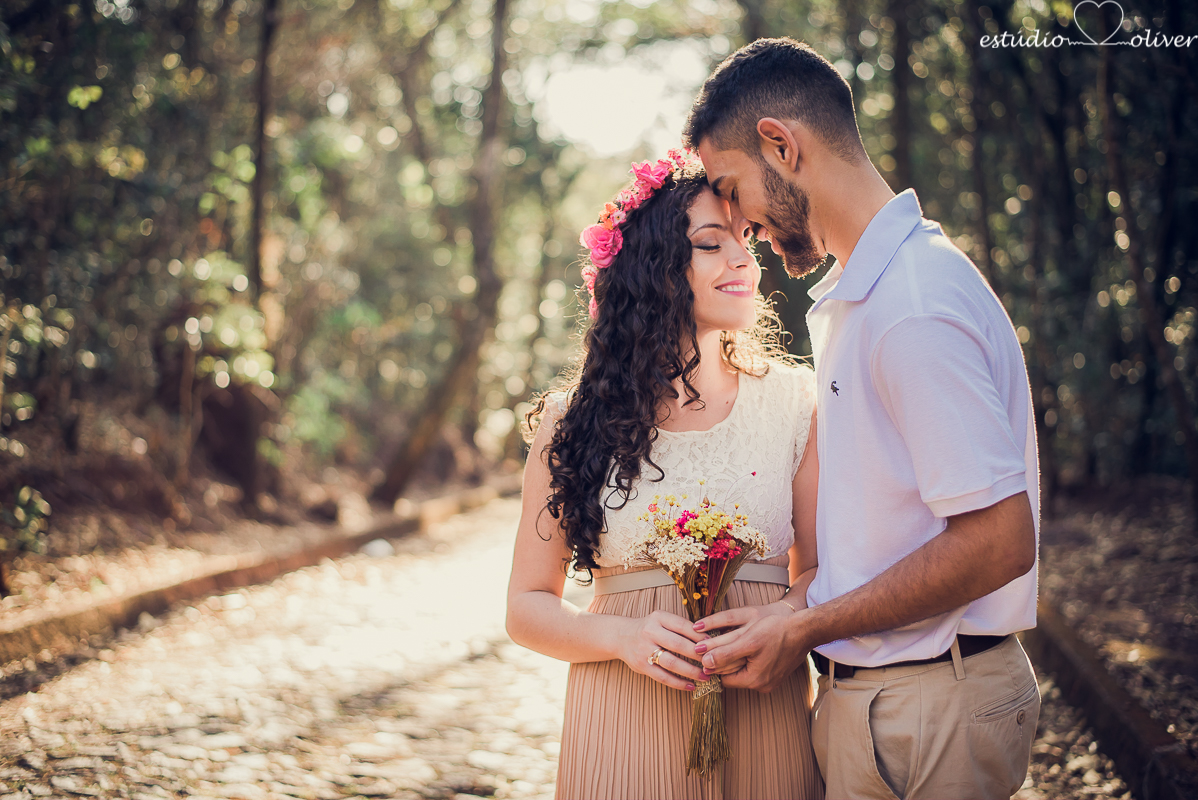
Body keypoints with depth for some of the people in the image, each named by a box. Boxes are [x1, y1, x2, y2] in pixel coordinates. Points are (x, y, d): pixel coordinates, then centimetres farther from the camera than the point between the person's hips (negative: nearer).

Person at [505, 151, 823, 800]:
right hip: (623, 731, -1)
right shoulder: (573, 423, 0)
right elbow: (528, 606, 3)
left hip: (765, 726, 1)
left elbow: (823, 568, 7)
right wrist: (625, 637, -15)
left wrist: (787, 618, -15)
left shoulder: (795, 401, 2)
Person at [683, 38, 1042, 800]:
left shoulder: (911, 308, -21)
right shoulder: (858, 295, 12)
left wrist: (802, 630, -18)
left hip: (923, 708, -9)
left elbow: (996, 542, -25)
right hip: (876, 693, 9)